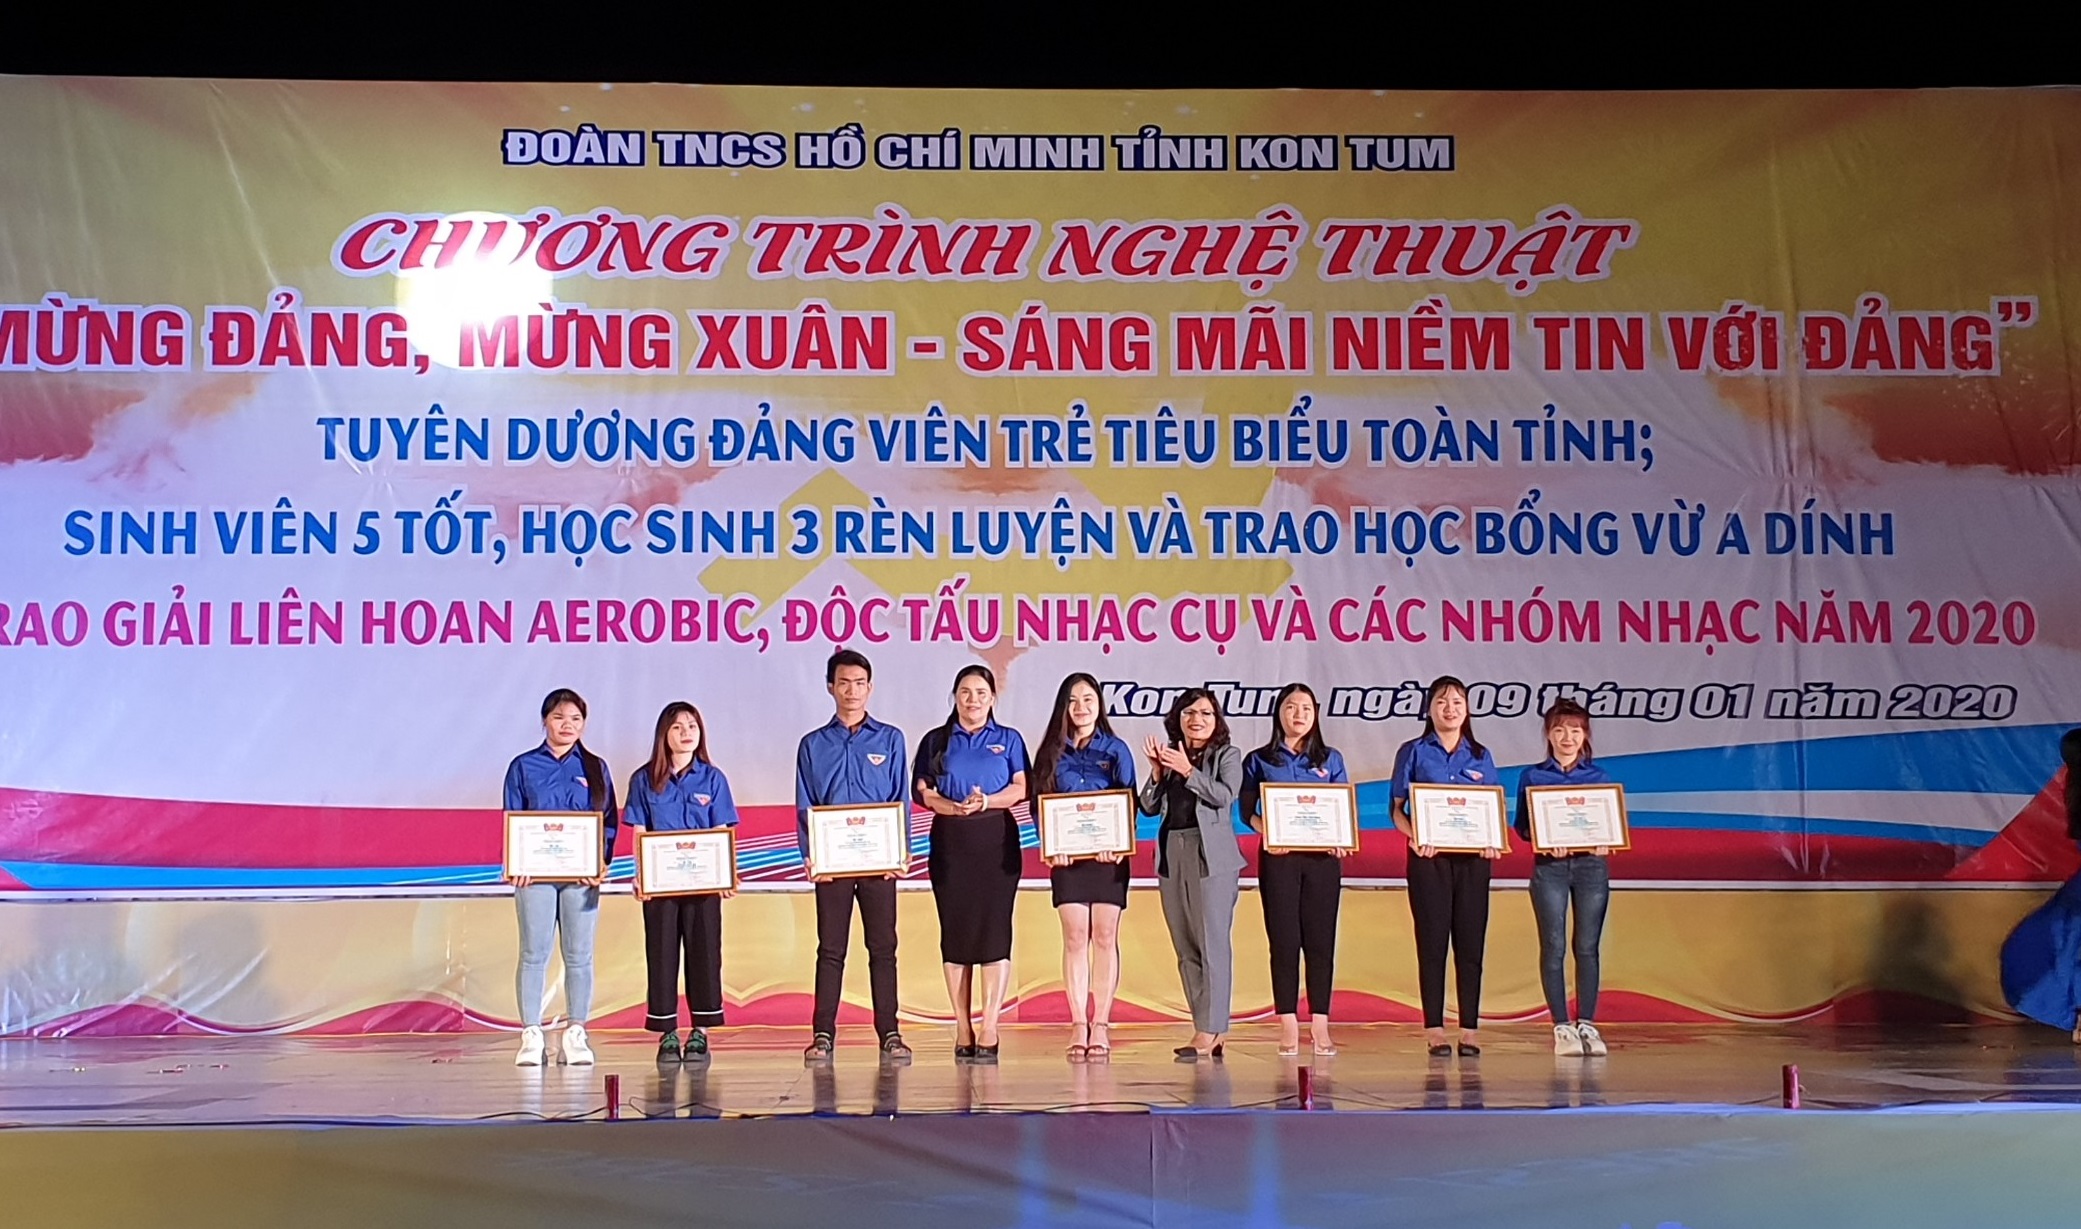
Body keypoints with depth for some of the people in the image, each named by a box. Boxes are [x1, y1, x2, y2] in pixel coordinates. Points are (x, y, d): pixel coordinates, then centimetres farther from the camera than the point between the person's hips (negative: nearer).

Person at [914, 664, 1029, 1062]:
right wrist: (953, 806, -14)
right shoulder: (936, 741, 13)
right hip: (950, 842, 1)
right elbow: (921, 791, 4)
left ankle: (989, 1029, -10)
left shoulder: (1008, 740, 12)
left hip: (997, 840, -1)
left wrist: (988, 801, -15)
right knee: (955, 929, -1)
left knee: (994, 927, -9)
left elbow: (1020, 788, 3)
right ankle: (963, 1029, 4)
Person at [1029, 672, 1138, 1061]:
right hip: (1067, 855, 1)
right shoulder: (1051, 753, 9)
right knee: (1075, 938, -1)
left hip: (1108, 855, -1)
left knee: (1105, 938, -1)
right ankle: (1078, 1025, 1)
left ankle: (1101, 1025, 1)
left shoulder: (1116, 749, 6)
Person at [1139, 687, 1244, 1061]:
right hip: (1172, 855, 5)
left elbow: (1225, 795, -12)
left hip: (1211, 855, -5)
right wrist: (1157, 771, -6)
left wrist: (1187, 770, -16)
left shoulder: (1227, 755, 4)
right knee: (1185, 947, 5)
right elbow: (1149, 807, 7)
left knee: (1212, 943, -9)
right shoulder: (1168, 755, 13)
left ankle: (1210, 1030, -11)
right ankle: (1206, 1027, 10)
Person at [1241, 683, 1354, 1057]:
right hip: (1278, 857, -1)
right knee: (1284, 939, -1)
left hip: (1322, 857, 1)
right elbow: (1247, 812, 4)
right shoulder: (1258, 761, 8)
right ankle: (1288, 1026, 3)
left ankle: (1320, 1026, 3)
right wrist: (1266, 831, -15)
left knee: (1320, 938, -1)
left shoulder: (1330, 759, 12)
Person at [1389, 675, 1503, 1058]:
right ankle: (1434, 1029, 2)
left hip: (1473, 857, 2)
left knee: (1470, 940, 1)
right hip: (1429, 855, -2)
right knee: (1432, 940, -1)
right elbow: (1397, 809, 2)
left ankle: (1470, 1028, 6)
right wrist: (1414, 835, -16)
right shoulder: (1413, 752, 5)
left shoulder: (1480, 756, 13)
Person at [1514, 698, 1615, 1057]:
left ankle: (1587, 1024, 7)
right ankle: (1562, 1026, 2)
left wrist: (1605, 842, -11)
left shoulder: (1600, 776, 10)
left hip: (1591, 865, 1)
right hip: (1549, 866, -1)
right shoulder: (1533, 777, 6)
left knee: (1587, 947, 1)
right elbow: (1522, 826, 4)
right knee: (1553, 947, -3)